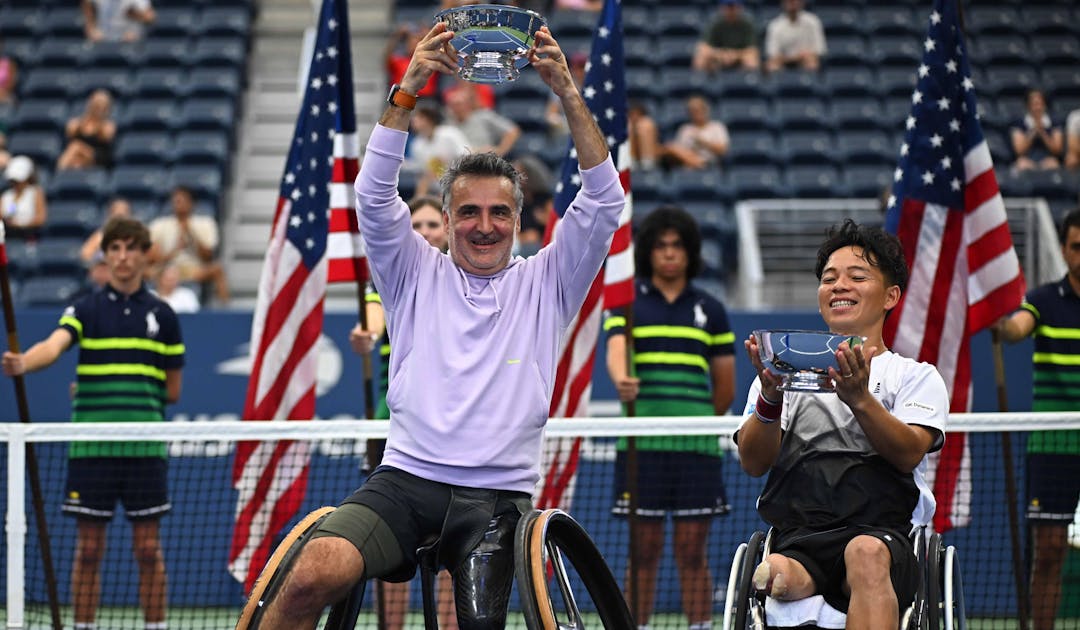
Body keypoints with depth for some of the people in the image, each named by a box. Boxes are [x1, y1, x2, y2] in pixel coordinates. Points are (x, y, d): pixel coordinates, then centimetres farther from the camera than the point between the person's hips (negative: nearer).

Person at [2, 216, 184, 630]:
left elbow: (172, 390, 13)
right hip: (91, 449, -1)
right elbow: (53, 346, -18)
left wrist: (129, 393, 3)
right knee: (89, 549, 3)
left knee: (148, 549, 2)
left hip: (143, 449, 1)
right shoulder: (85, 310, 4)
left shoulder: (162, 315, 9)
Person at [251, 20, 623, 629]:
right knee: (312, 575, -26)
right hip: (405, 480, -1)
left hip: (497, 497, 1)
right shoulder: (418, 274, 14)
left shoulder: (544, 283, 13)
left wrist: (568, 91, -9)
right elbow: (374, 195, -1)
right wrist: (407, 90, -11)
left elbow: (604, 201, 1)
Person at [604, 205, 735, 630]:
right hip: (641, 445, -1)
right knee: (644, 550, 1)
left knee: (692, 550, 0)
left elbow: (725, 387, 16)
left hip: (696, 446, 1)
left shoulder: (710, 310, 12)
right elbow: (616, 351, -12)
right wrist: (621, 380, -31)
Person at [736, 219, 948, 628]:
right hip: (798, 539, 1)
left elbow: (909, 453, -1)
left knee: (867, 553, -42)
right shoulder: (784, 372, 25)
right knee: (776, 573, -39)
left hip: (882, 533, -1)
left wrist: (860, 399, -19)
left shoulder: (915, 375, 20)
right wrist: (770, 398, -11)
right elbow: (754, 463, 9)